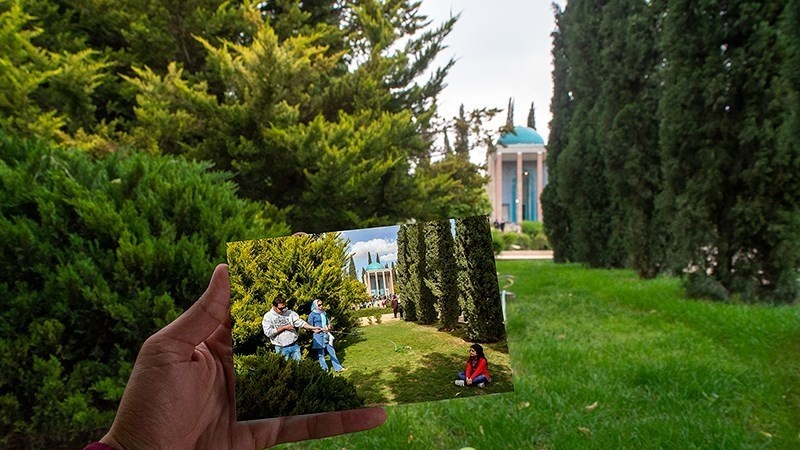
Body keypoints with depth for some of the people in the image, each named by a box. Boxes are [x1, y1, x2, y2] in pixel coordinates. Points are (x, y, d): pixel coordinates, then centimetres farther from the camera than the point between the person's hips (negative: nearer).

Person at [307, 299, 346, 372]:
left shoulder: (324, 313, 10)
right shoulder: (312, 314, -7)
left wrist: (328, 327, -6)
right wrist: (320, 329, -15)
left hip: (327, 335, 5)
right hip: (319, 336, -5)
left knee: (332, 351, 7)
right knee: (321, 353, 3)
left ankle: (338, 367, 11)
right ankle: (324, 369, 12)